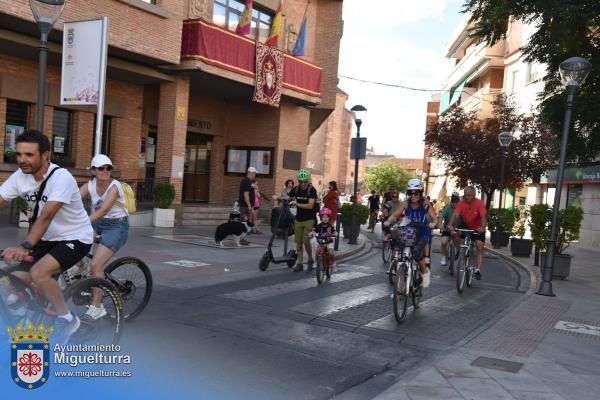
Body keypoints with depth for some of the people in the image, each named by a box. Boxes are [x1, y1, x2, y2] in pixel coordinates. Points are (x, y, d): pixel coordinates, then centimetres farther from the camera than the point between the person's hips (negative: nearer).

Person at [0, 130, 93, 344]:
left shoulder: (61, 177, -25)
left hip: (75, 238, -7)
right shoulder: (19, 176, -6)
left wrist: (25, 246, -49)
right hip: (47, 239, 7)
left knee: (38, 273, -28)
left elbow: (46, 216, -36)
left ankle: (66, 319, -6)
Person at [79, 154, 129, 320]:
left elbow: (103, 210, -32)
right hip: (97, 223, 6)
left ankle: (96, 308, -7)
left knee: (96, 265, -17)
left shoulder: (114, 186, -19)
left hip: (116, 226, -6)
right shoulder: (89, 185, -3)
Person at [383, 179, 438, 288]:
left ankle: (425, 272, -2)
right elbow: (395, 215, -8)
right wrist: (388, 221, -29)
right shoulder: (406, 203, -6)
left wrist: (433, 224, -36)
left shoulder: (425, 204, -11)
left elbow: (435, 218, -13)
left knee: (416, 251, -28)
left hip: (422, 233, -3)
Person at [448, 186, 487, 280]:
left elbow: (483, 216, -37)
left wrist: (483, 227, -55)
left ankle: (478, 270, -11)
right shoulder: (461, 203, -17)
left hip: (478, 229, -2)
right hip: (465, 226, 2)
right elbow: (455, 215, -29)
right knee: (454, 233, -24)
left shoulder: (480, 203, -23)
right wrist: (450, 225, -47)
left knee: (480, 247, -13)